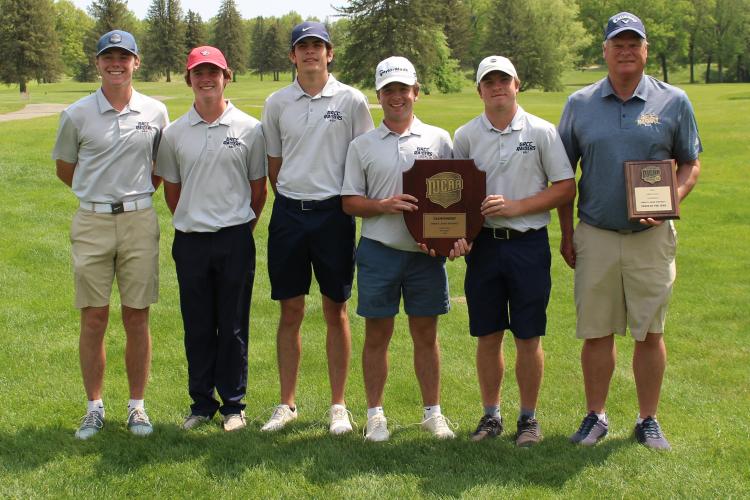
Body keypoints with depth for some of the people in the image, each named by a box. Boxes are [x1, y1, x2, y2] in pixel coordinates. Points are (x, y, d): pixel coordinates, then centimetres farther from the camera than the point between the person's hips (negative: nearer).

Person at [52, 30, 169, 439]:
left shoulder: (156, 112, 2)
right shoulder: (76, 114, 0)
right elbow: (64, 167, 11)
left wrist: (138, 193, 6)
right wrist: (100, 191, 8)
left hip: (140, 222, 1)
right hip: (92, 222, 0)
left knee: (137, 318, 4)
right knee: (93, 319, 3)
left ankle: (137, 406, 15)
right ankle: (94, 408, 13)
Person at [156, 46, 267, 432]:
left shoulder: (249, 129, -1)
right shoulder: (174, 133, 5)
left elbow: (259, 188, 5)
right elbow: (171, 189, 13)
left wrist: (240, 227, 6)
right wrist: (191, 222, 10)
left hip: (235, 240, -2)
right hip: (190, 240, 2)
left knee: (233, 326, 5)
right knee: (197, 326, 8)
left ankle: (233, 403, 16)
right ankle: (202, 403, 19)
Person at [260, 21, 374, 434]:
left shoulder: (351, 100, -1)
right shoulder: (277, 103, 6)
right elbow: (273, 164, 13)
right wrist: (291, 202, 9)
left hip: (334, 212, -2)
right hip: (288, 213, 2)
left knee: (335, 311, 5)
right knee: (290, 312, 7)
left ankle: (338, 405, 15)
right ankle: (287, 403, 17)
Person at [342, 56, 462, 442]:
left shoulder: (438, 139, 7)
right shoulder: (362, 145, 6)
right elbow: (349, 201, 4)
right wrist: (384, 206, -14)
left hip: (427, 251, 0)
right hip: (379, 250, 0)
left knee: (426, 333, 8)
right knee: (377, 334, 5)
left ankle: (432, 412, 20)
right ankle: (375, 414, 16)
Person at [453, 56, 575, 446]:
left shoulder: (542, 131, -1)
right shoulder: (465, 136, 7)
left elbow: (566, 188, -3)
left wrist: (515, 206, -13)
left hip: (529, 243, -2)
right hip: (483, 245, 2)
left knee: (528, 337, 3)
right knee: (487, 337, 8)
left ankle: (528, 417, 16)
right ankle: (491, 415, 21)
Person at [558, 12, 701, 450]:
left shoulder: (673, 102, 2)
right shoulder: (579, 104, 5)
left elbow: (691, 164, 7)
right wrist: (567, 234, 7)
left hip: (651, 236, -1)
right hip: (595, 234, 1)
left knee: (650, 332, 5)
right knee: (596, 332, 5)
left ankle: (648, 421, 18)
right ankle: (596, 417, 19)